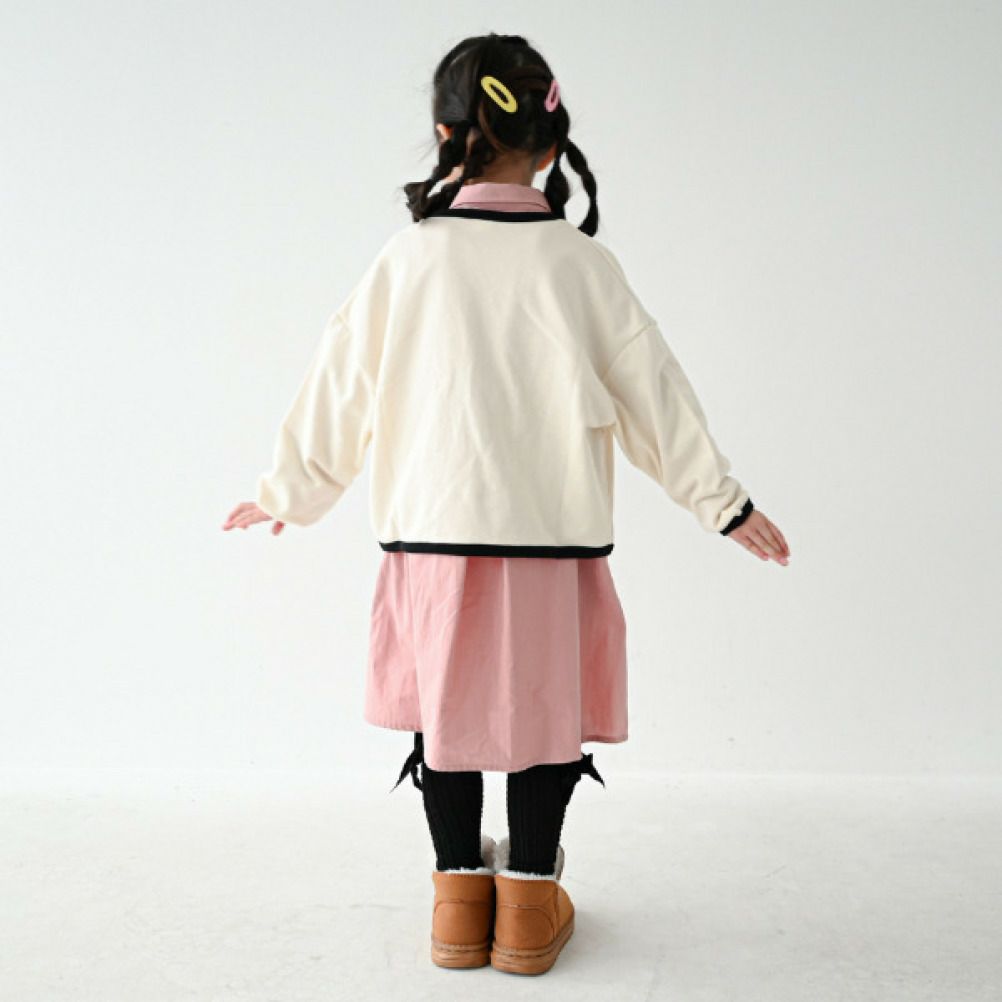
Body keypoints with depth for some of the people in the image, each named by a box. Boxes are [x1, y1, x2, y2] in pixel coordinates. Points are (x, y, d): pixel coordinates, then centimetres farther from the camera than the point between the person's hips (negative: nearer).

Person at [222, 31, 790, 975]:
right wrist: (722, 500, 13)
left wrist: (287, 493, 20)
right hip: (554, 534, 0)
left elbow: (340, 387, 6)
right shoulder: (578, 260, -1)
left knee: (445, 703, 13)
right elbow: (651, 386, 3)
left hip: (433, 527, 1)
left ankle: (460, 895, 22)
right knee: (546, 706, 12)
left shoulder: (408, 256, -1)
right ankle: (527, 900, 17)